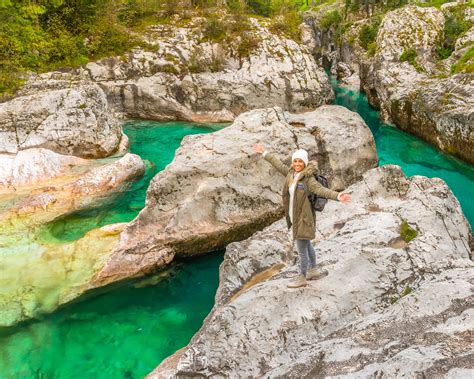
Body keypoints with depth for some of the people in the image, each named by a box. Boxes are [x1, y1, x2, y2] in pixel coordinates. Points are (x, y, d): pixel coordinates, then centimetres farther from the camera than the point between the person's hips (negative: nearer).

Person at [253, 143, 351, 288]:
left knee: (301, 248, 2)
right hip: (294, 217, 8)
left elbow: (321, 190, -29)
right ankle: (313, 270, 41)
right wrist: (264, 153, 27)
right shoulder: (290, 173, 4)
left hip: (303, 218, -8)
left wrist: (337, 196, -45)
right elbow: (278, 164, 17)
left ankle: (301, 277, 17)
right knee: (306, 245, 23)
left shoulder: (308, 178, -17)